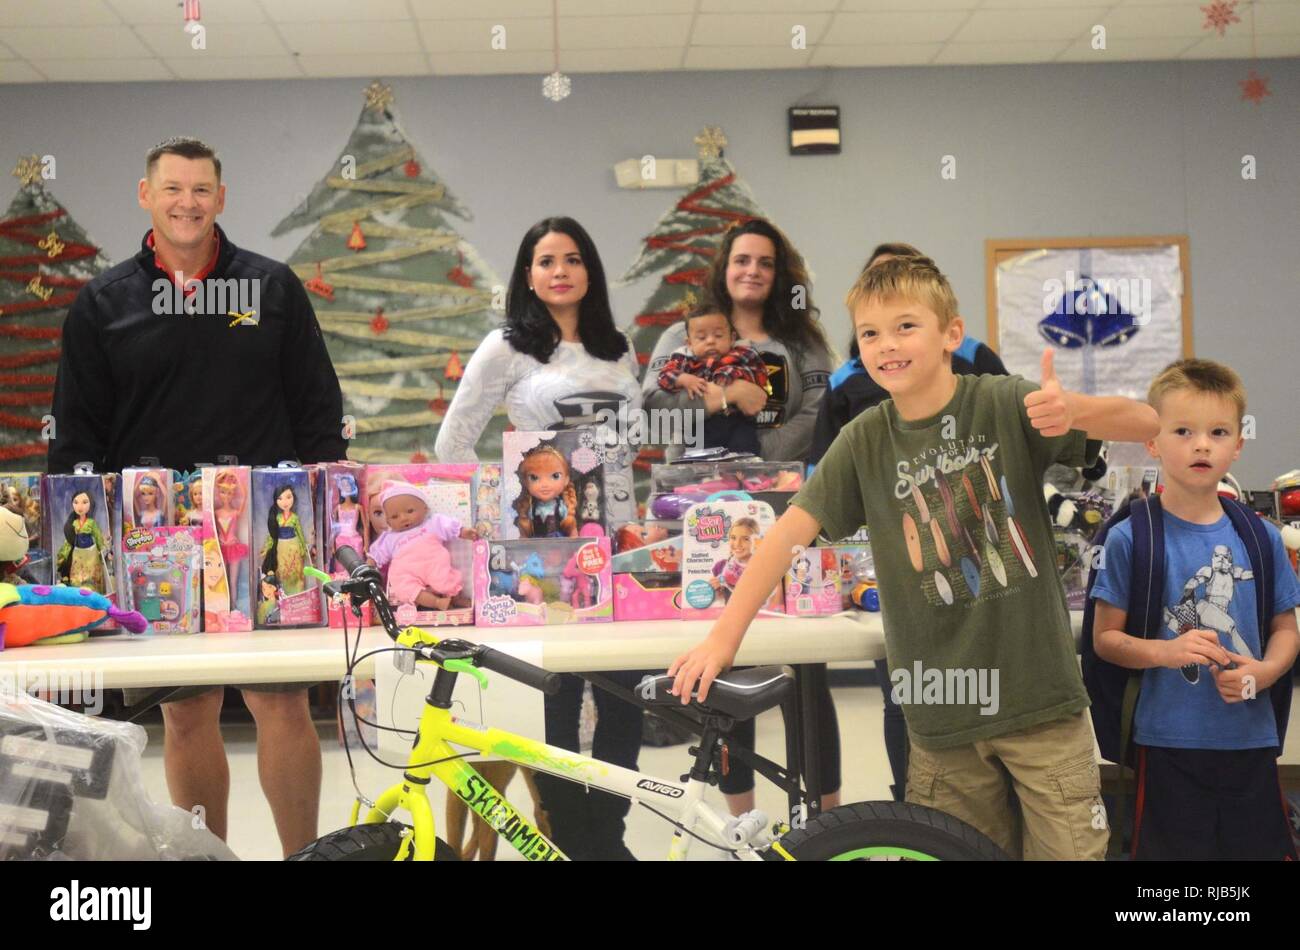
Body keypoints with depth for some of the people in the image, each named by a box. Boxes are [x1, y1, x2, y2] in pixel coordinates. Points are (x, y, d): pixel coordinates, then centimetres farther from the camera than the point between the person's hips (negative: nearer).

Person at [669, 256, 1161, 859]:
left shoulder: (1002, 404, -6)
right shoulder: (866, 440, 2)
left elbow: (1146, 425, -12)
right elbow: (791, 530, -3)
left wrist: (1075, 410, -35)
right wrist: (724, 635, -12)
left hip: (1039, 699, -2)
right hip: (943, 717, 2)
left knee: (1069, 849, 0)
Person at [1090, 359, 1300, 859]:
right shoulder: (1130, 539, -6)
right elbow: (1105, 636, -3)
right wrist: (1166, 652, -20)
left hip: (1251, 742, 3)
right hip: (1169, 742, -3)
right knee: (1171, 848, 6)